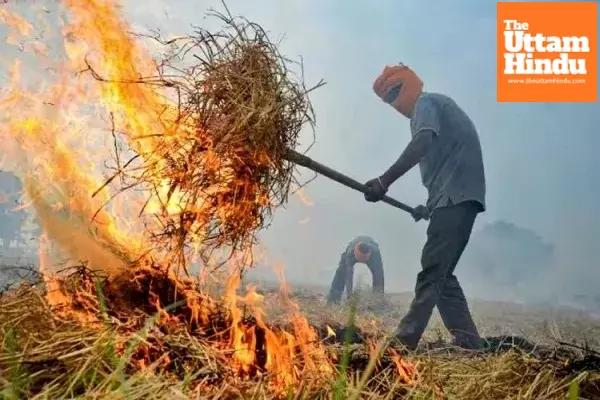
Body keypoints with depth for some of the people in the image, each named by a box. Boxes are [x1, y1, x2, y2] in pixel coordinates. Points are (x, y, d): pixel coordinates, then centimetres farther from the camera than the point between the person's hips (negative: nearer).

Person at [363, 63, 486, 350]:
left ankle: (405, 340, -13)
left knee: (432, 270, -13)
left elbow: (423, 143, -23)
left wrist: (384, 181, -30)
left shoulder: (426, 103, -1)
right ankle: (467, 340, 8)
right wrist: (430, 206, 28)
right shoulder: (437, 106, 28)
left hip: (455, 196, -10)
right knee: (440, 273, 9)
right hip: (460, 197, 10)